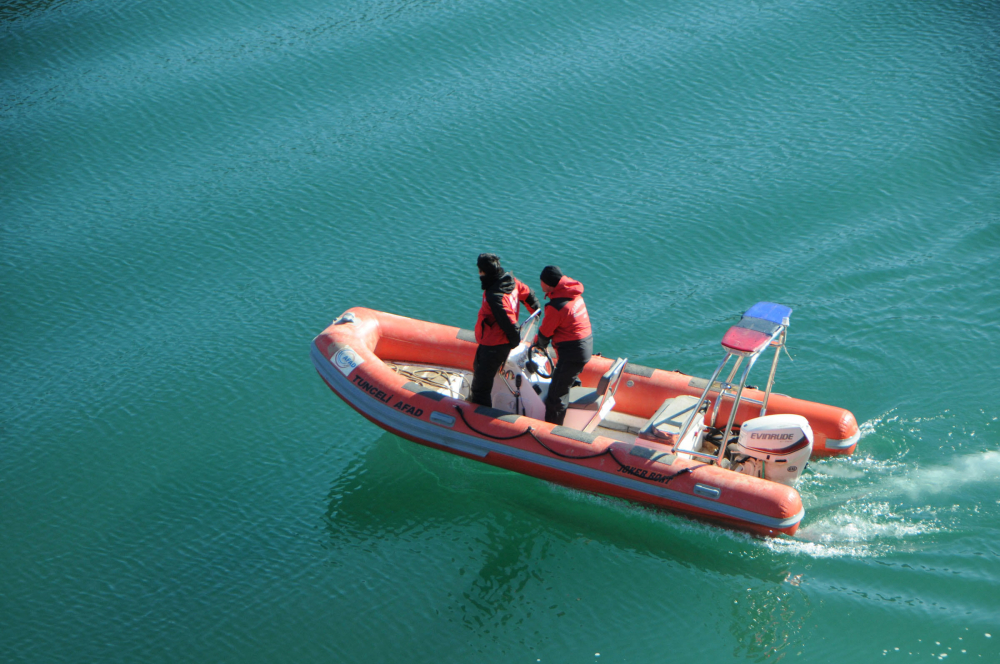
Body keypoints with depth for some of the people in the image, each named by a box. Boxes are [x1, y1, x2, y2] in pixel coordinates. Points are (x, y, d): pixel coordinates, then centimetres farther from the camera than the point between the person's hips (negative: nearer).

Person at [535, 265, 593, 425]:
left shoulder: (556, 306, -24)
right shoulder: (574, 295, 4)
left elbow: (545, 333, -10)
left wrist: (539, 344, 12)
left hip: (572, 351, -10)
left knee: (556, 393, -1)